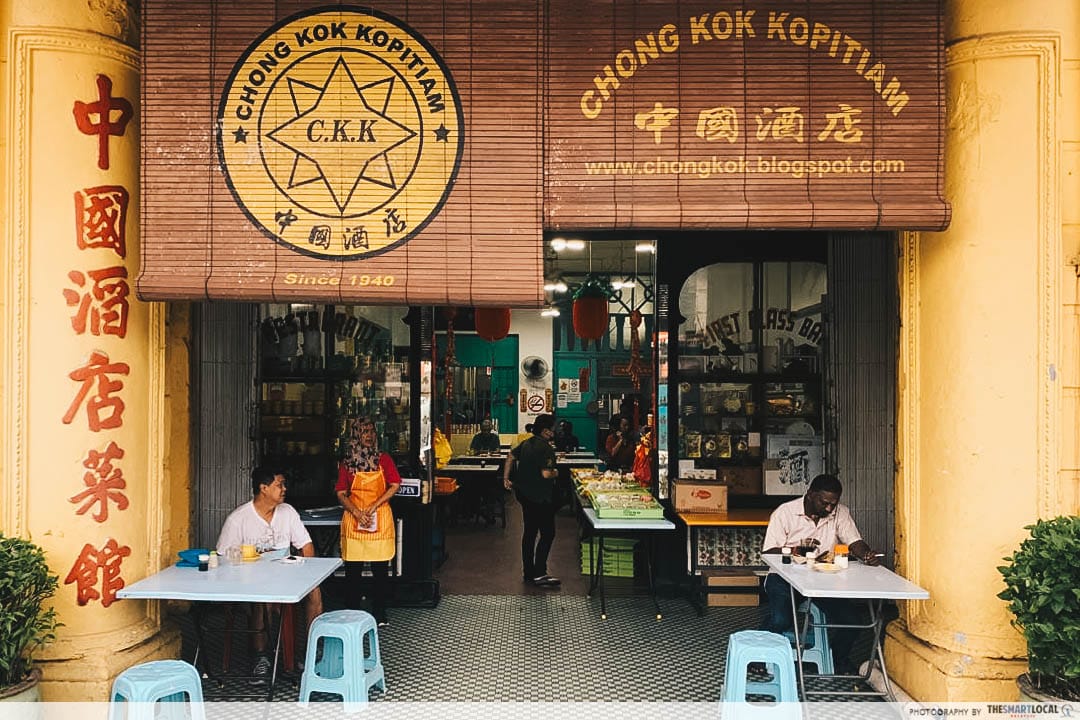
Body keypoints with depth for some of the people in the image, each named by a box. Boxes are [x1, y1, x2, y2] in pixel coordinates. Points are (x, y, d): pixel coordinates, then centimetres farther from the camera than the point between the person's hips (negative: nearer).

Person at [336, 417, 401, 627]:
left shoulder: (383, 459, 4)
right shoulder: (346, 463, 5)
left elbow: (394, 486, -3)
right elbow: (341, 494, 3)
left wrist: (373, 507, -11)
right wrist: (357, 512, -12)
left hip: (380, 518, 0)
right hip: (354, 518, 0)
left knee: (380, 569, 2)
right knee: (353, 569, 2)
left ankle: (380, 614, 12)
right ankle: (352, 615, 13)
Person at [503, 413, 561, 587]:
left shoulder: (526, 444, 9)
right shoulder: (546, 448, -19)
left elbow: (511, 457, 18)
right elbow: (546, 474, -26)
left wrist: (506, 478, 22)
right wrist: (556, 473, -5)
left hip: (524, 493, 9)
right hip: (541, 497, -9)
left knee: (529, 532, 14)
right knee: (547, 534, -3)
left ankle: (528, 573, 20)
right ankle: (539, 575, -6)